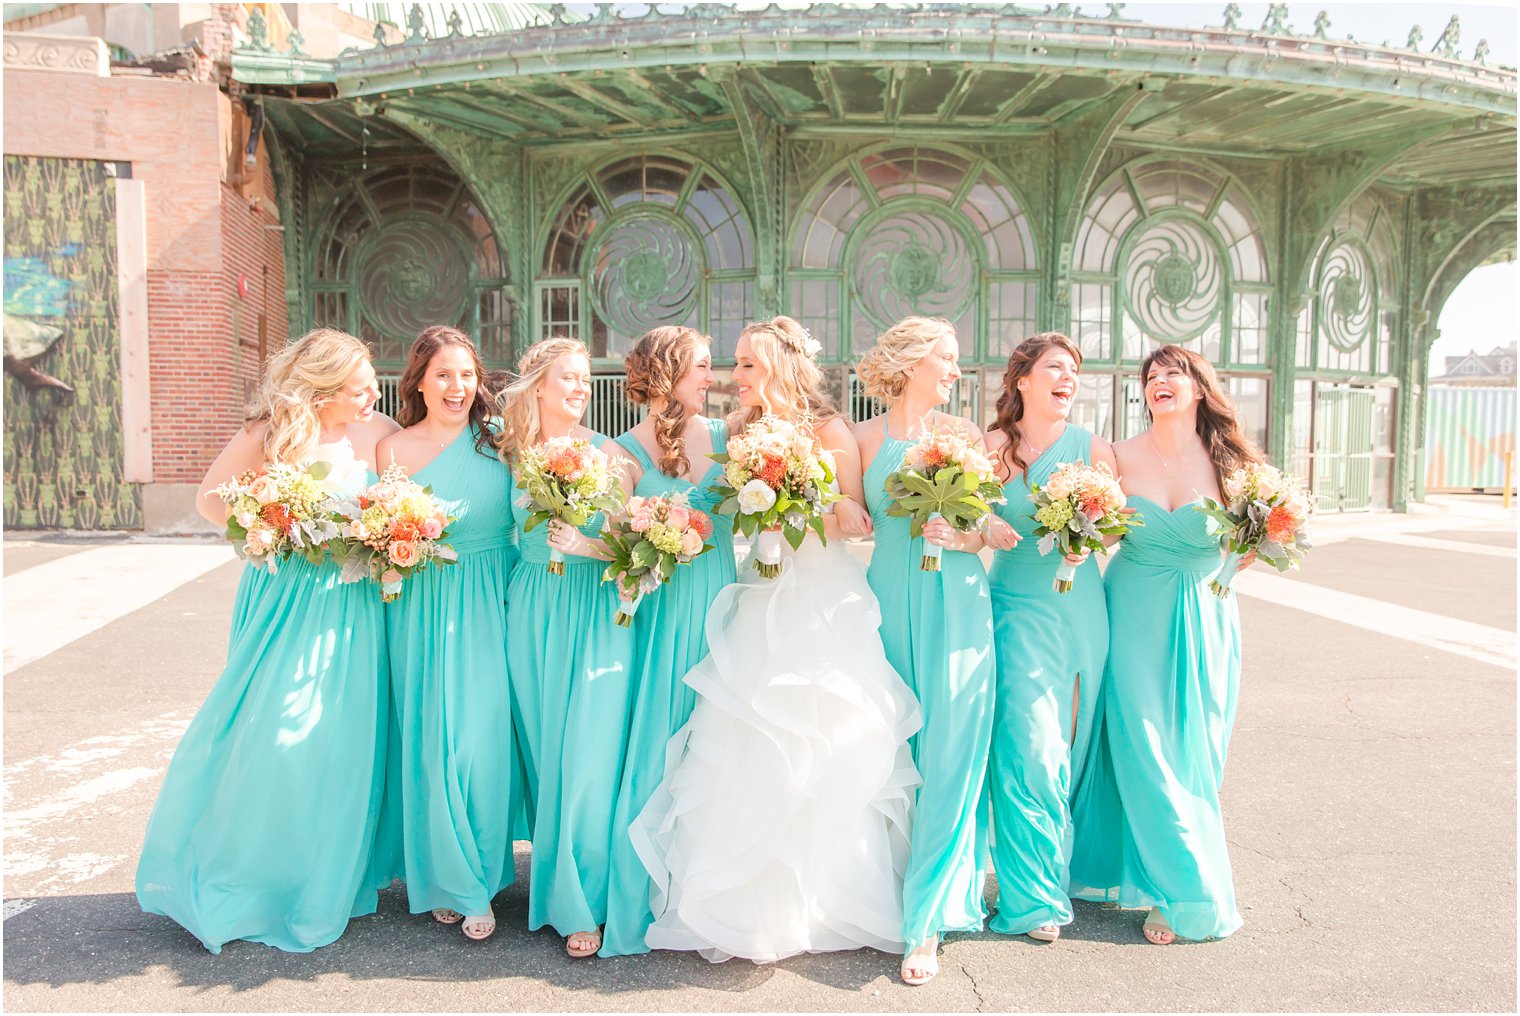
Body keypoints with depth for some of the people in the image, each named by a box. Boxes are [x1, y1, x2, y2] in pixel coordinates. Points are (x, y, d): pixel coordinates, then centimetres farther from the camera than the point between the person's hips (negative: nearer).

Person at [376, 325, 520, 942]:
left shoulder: (497, 440, 5)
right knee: (433, 739, 3)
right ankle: (449, 880, 23)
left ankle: (478, 874, 17)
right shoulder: (395, 449, 3)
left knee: (484, 735, -4)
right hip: (426, 607, 0)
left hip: (492, 605, 0)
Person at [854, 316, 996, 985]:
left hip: (956, 599, 0)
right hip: (890, 596, 0)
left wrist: (958, 536, -13)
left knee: (949, 748, -5)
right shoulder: (866, 438, 6)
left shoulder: (964, 433, 7)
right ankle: (917, 875, 26)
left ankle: (928, 920, 3)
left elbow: (984, 529, 8)